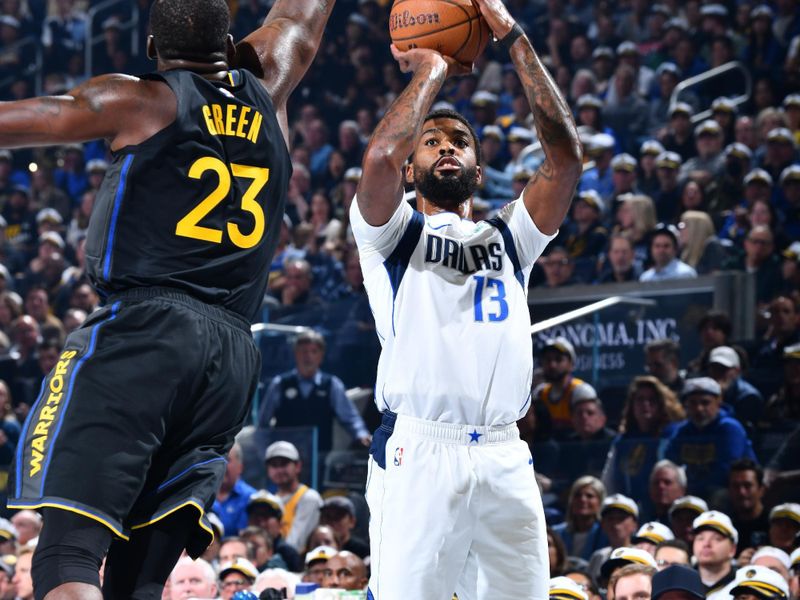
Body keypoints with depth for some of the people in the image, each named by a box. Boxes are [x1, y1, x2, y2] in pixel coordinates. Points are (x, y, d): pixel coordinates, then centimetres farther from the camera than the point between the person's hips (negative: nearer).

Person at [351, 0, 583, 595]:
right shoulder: (393, 231, 13)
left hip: (506, 459, 4)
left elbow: (566, 156, 10)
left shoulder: (509, 237, 24)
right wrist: (430, 71, 6)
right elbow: (381, 157, -9)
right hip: (419, 451, -4)